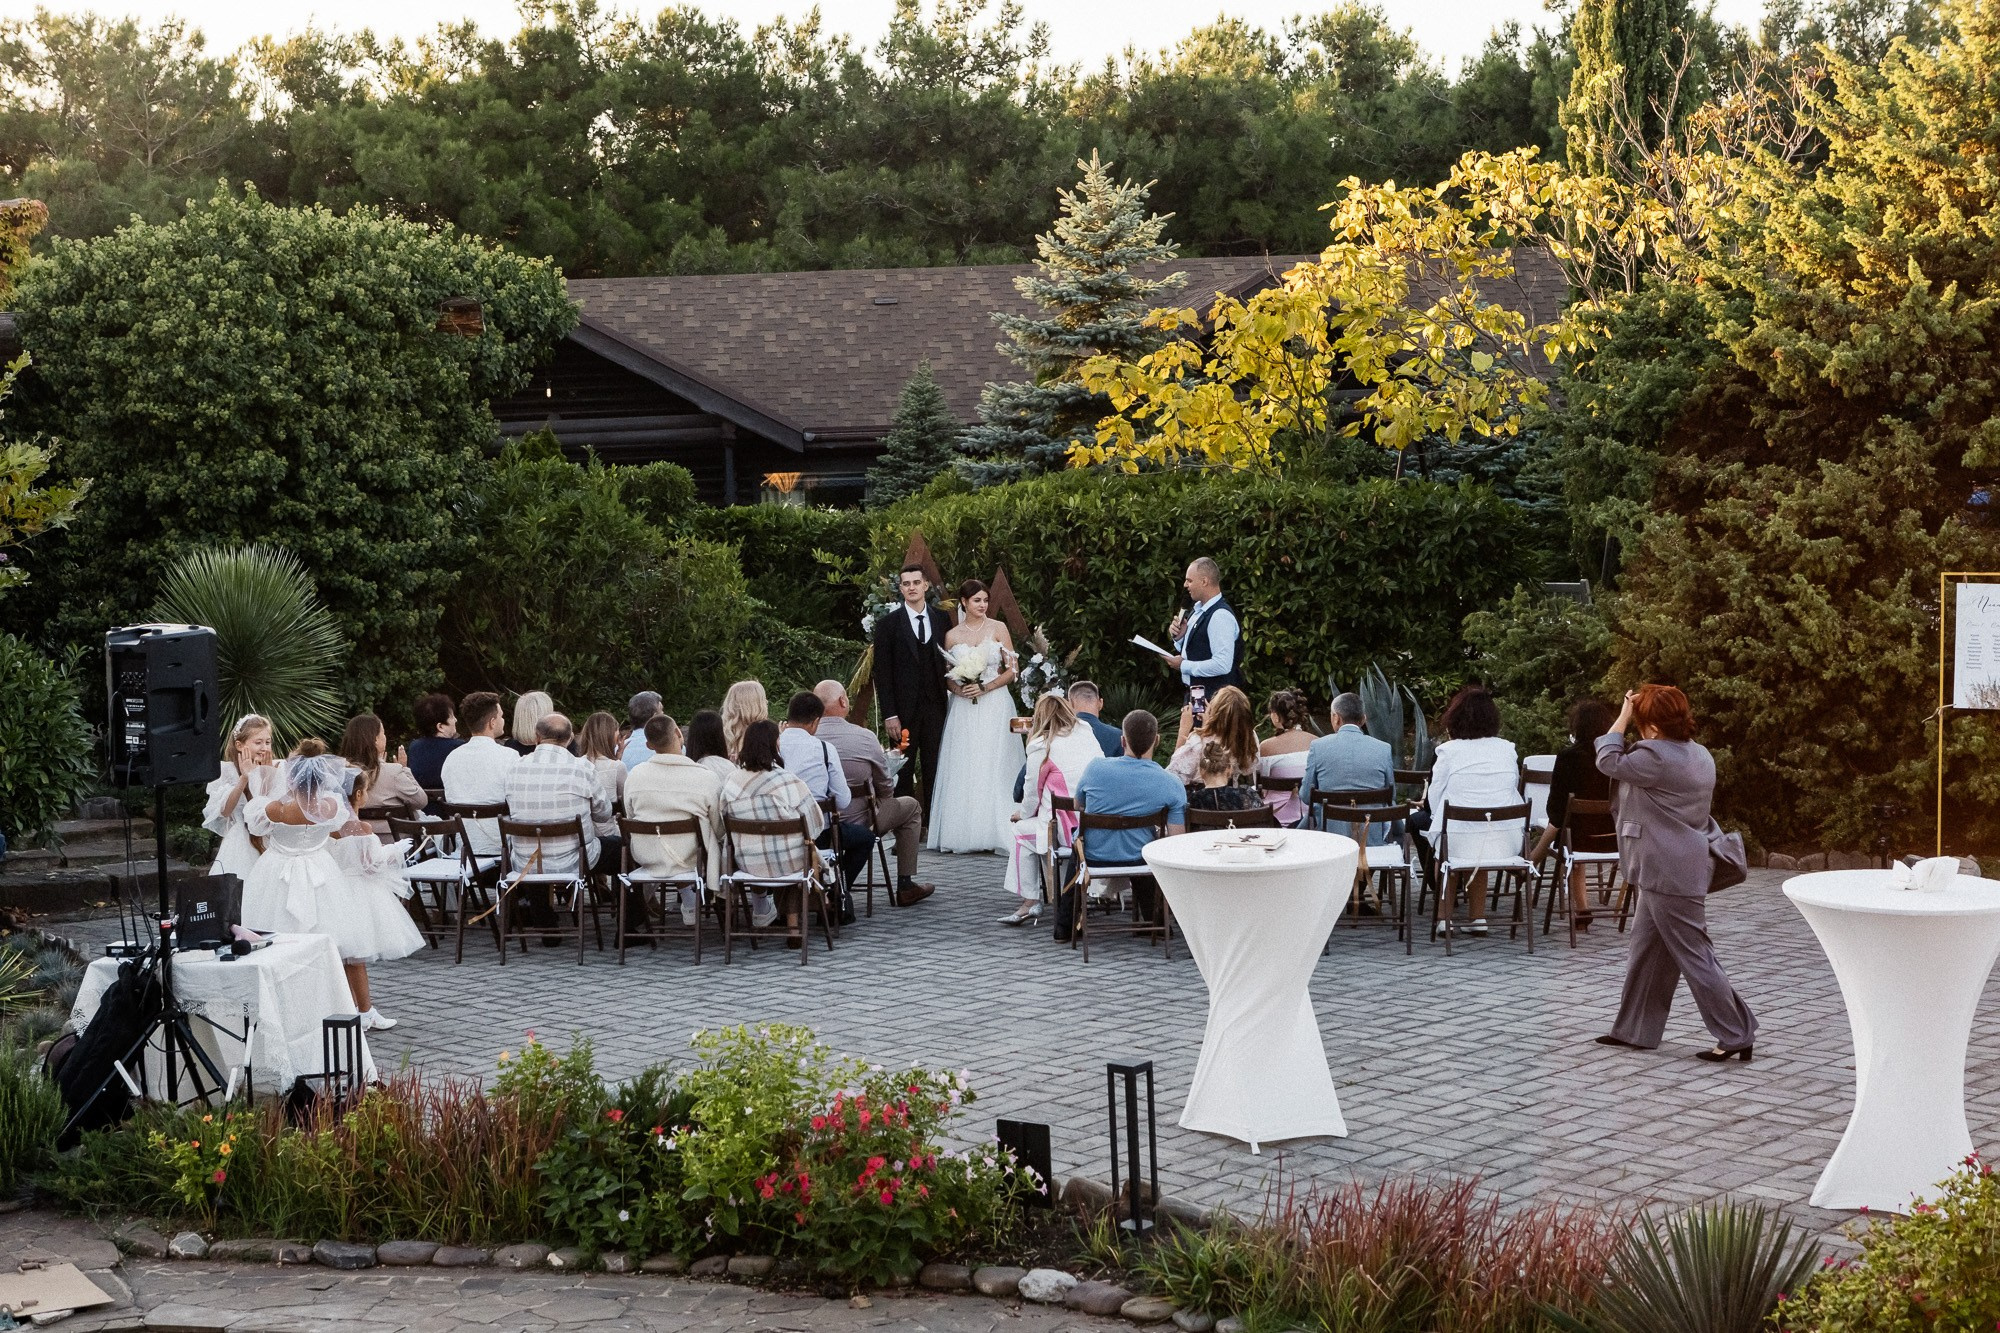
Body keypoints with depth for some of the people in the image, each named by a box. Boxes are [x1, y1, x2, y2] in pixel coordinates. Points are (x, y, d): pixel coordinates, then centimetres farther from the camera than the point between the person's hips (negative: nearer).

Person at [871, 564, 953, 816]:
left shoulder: (942, 620, 8)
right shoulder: (888, 624, -1)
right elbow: (882, 673, -3)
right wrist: (889, 715, -10)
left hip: (935, 708, 3)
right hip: (904, 710, -3)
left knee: (934, 772, 5)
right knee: (903, 774, 2)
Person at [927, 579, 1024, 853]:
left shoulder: (998, 629, 3)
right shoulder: (952, 636, 8)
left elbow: (1011, 671, 2)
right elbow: (947, 677, 12)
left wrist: (985, 688, -10)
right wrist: (959, 689, -8)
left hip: (995, 705, -2)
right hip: (964, 710, 2)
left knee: (993, 767, -6)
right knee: (963, 770, -2)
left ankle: (995, 833, -2)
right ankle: (964, 834, 1)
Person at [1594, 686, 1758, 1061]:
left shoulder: (1657, 758, -21)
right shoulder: (1699, 755, 10)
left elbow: (1609, 761, -9)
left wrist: (1623, 716, -3)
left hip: (1668, 876, -10)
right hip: (1664, 873, 10)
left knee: (1695, 957, -5)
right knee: (1645, 953, 17)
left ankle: (1736, 1036, -2)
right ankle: (1635, 1029, 25)